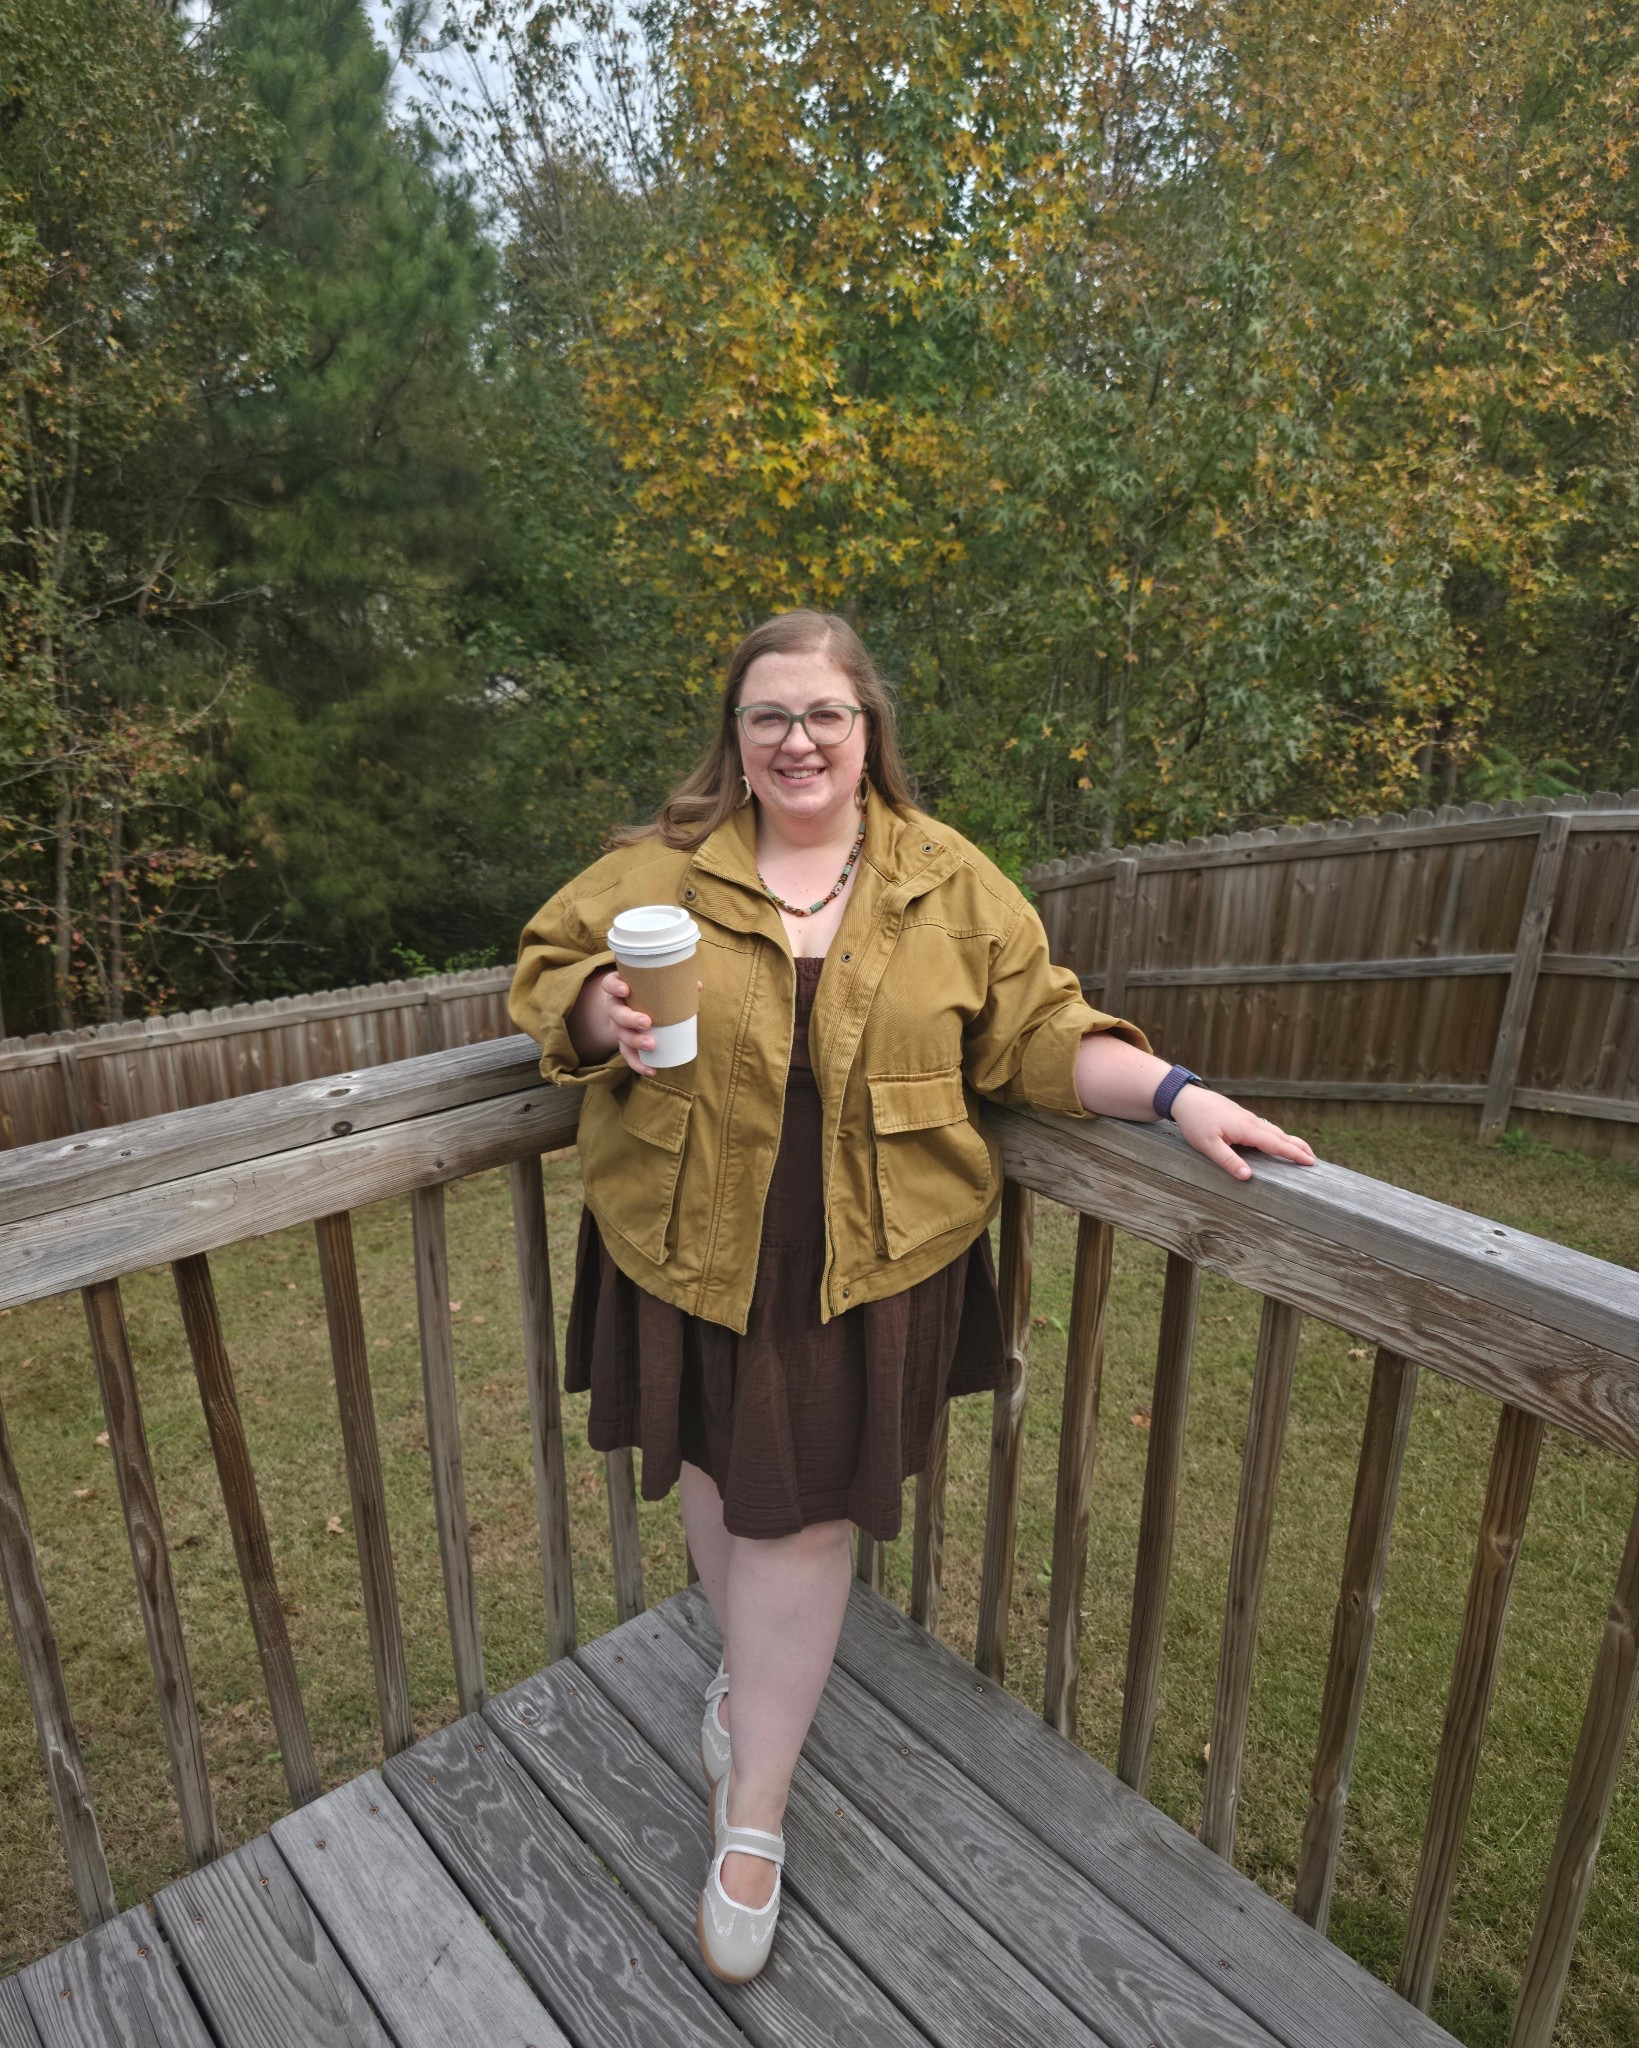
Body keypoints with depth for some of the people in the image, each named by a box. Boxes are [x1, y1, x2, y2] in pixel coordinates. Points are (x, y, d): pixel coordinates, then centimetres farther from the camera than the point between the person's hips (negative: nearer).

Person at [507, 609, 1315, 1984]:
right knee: (717, 1476, 18)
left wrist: (1178, 1095, -11)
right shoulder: (661, 867, -1)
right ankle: (754, 1669, 50)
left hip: (868, 1263, -1)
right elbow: (547, 959, 8)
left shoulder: (949, 880, 0)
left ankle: (753, 1814, 28)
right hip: (691, 1247, 2)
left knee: (803, 1510, 7)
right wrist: (598, 1011, -14)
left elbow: (1038, 1030, 1)